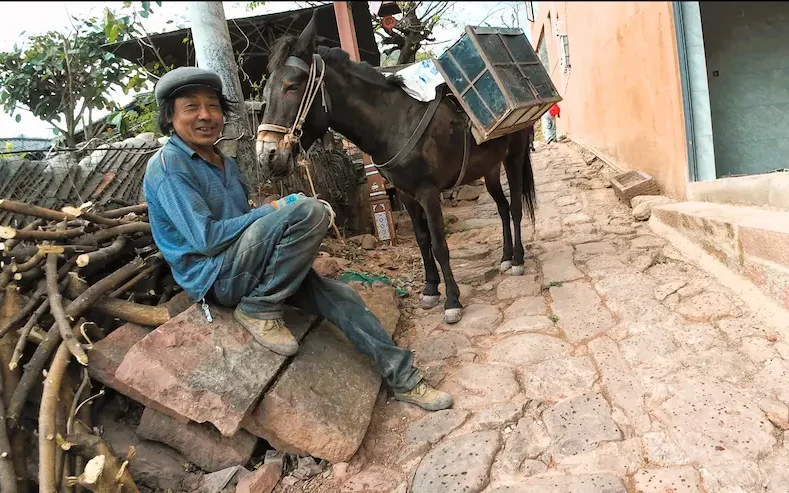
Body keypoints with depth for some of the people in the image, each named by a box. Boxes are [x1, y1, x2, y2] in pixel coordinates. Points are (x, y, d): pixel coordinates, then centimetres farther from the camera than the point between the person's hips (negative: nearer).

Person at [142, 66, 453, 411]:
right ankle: (258, 309, -14)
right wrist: (272, 211, -13)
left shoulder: (226, 163, 17)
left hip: (242, 267, 8)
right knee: (307, 211, -27)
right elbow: (206, 238, -18)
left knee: (336, 294, -5)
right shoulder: (166, 166, -11)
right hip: (214, 276, -8)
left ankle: (403, 378, 7)